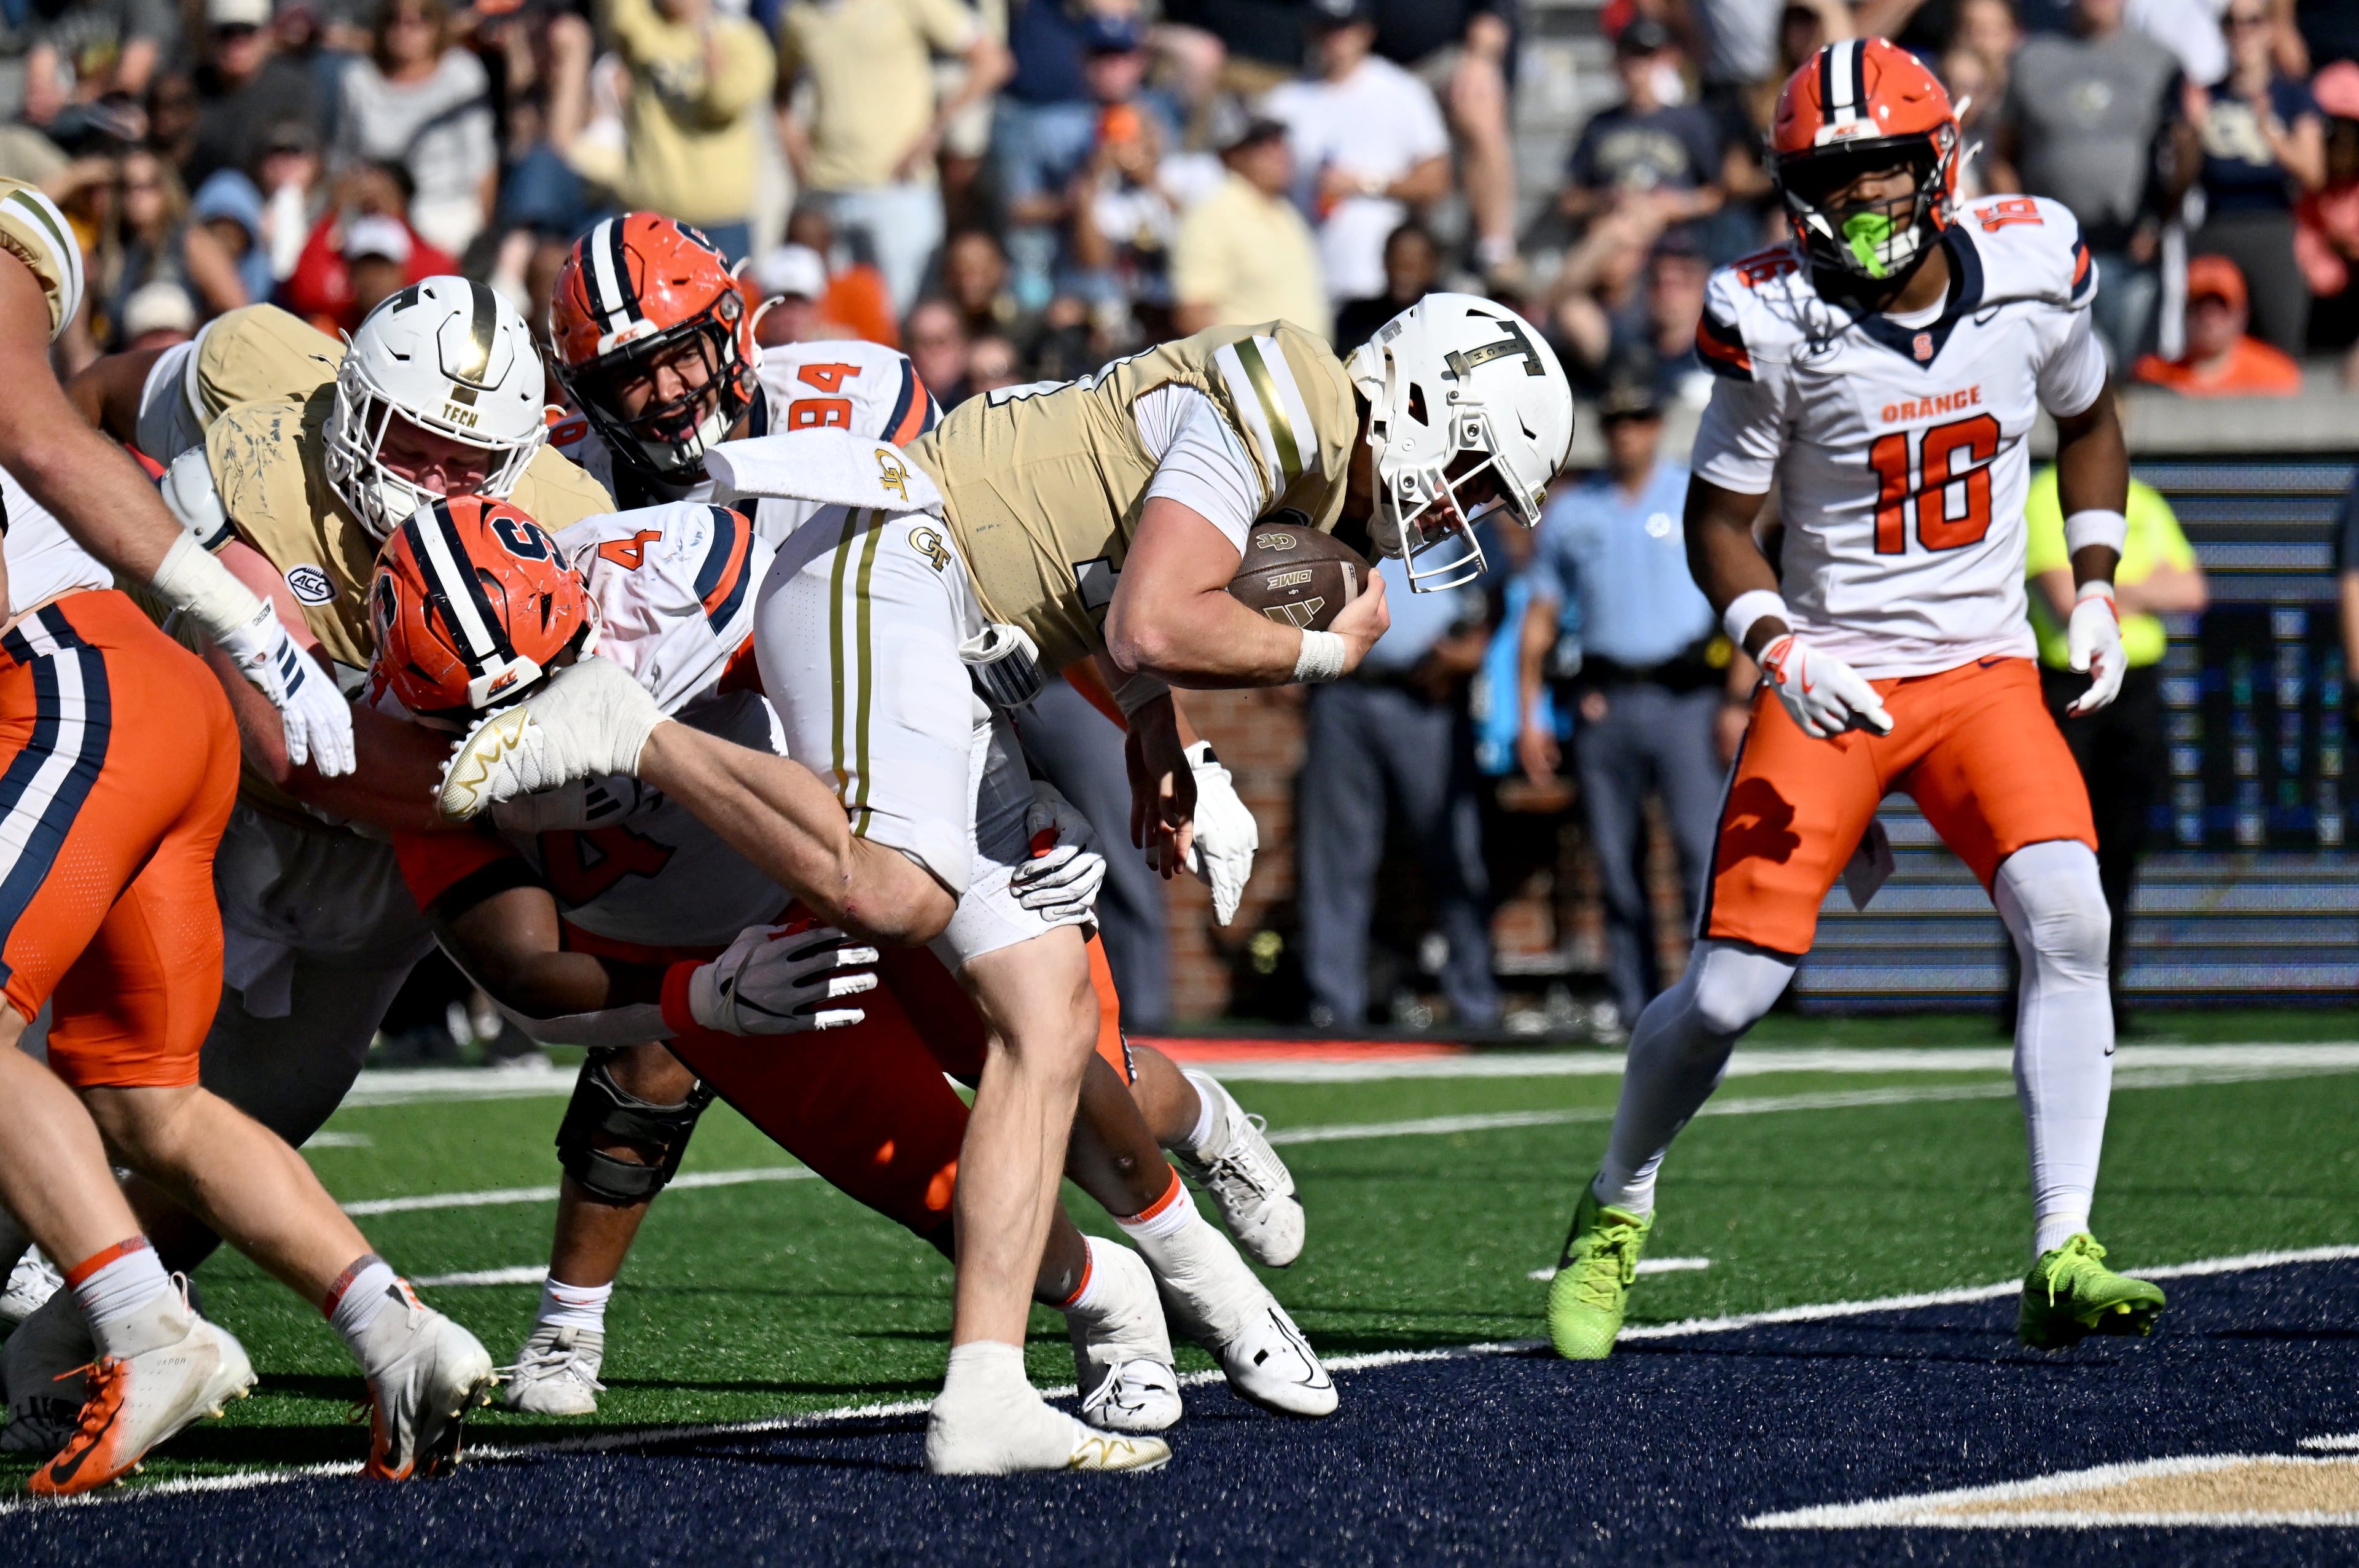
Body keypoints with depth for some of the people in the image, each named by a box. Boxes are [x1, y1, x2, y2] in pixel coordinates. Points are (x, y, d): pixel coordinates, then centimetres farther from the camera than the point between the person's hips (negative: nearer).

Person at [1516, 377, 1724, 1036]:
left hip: (1685, 697, -3)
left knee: (1702, 847, -12)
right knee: (1616, 863, 2)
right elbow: (1541, 617, 16)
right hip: (1604, 702, 3)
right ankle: (1635, 1008, 6)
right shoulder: (1568, 511, 14)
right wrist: (1530, 716, 9)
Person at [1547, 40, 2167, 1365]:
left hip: (1986, 670, 2)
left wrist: (2096, 586, 6)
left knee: (2068, 917, -23)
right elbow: (1719, 519, -3)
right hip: (1833, 681, -2)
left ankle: (2062, 1264, -19)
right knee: (1732, 988, -7)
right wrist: (1780, 650, -20)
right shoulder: (1778, 323, -13)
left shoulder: (2036, 271, -5)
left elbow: (2087, 419, 16)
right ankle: (1615, 1218, 22)